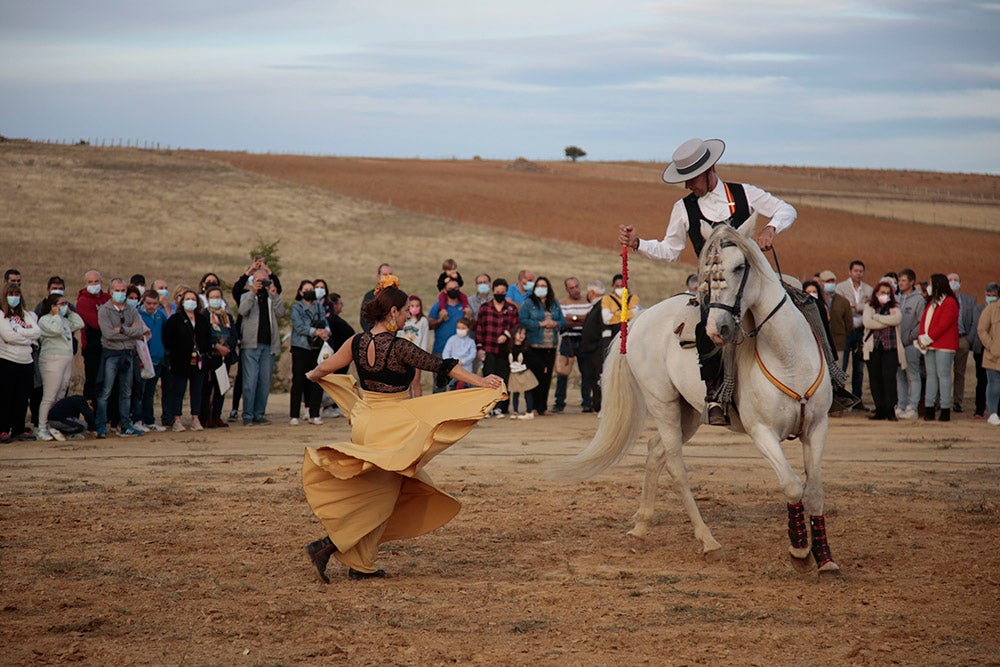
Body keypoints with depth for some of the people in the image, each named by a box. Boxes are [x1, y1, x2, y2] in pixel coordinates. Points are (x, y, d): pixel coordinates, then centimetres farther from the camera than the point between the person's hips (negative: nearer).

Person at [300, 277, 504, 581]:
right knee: (376, 497, 2)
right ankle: (325, 547, -4)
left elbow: (323, 369, 12)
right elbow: (440, 366, -15)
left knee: (369, 493, 18)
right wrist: (481, 383, -11)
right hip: (391, 426, -7)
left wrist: (312, 375, 35)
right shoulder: (399, 347, -18)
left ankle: (360, 564, 18)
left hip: (363, 418, 7)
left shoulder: (358, 342, 1)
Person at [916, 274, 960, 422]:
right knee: (931, 375, 7)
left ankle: (945, 409, -6)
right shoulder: (931, 302, 19)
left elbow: (943, 325, -16)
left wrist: (927, 339, -16)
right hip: (929, 346, 8)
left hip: (944, 345, -8)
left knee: (943, 375, -7)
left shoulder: (949, 303, -9)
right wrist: (922, 337, -3)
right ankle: (929, 408, 7)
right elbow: (924, 321, 15)